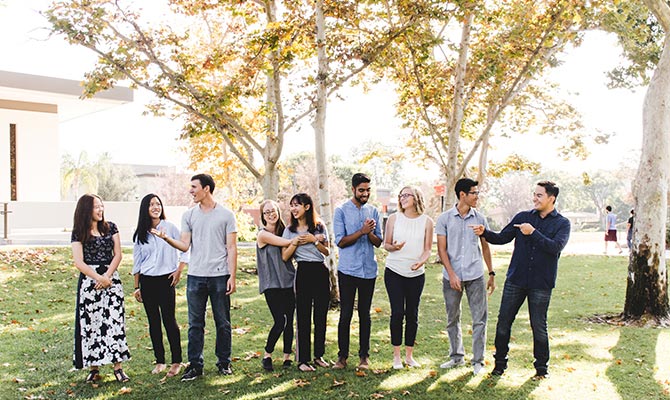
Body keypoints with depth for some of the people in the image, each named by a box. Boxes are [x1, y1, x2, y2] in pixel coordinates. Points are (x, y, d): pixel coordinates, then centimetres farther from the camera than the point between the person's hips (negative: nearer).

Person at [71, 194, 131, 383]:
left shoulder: (110, 227, 8)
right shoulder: (79, 232, 1)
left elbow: (118, 254, 3)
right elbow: (79, 262, -5)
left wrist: (107, 276, -9)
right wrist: (99, 278, -13)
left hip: (111, 278, 2)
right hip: (89, 280, -1)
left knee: (115, 320, -2)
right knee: (91, 322, 1)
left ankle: (118, 367, 2)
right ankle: (93, 369, 9)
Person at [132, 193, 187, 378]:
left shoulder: (170, 227, -2)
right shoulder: (140, 233, 7)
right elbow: (136, 261, 12)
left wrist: (179, 270, -7)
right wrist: (136, 287, 12)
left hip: (166, 280, -3)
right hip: (147, 281, 3)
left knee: (169, 320, -5)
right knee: (153, 322, 7)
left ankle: (177, 361, 5)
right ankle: (159, 361, 17)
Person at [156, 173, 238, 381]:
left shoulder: (226, 215, 0)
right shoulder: (189, 215, 8)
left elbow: (231, 248, -1)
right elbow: (184, 245, 3)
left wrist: (232, 276, -7)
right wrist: (165, 237, -14)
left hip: (220, 276, -2)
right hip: (195, 276, 2)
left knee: (223, 322, 7)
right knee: (195, 323, 6)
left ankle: (224, 362, 20)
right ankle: (195, 364, 15)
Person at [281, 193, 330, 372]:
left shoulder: (319, 227, 7)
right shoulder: (290, 230, 6)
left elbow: (327, 252, 6)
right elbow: (284, 256, 1)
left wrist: (314, 240, -8)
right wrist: (296, 241, -11)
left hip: (321, 272, 2)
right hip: (304, 273, -1)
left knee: (321, 316, 7)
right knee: (303, 317, -1)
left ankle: (319, 355, 21)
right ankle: (303, 360, 6)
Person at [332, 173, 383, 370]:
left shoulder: (373, 211, 9)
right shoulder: (341, 211, -2)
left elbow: (378, 242, 8)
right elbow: (340, 241, -8)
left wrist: (370, 233, -13)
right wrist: (362, 231, -17)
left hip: (369, 270, 3)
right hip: (348, 270, -3)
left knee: (365, 314, 9)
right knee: (346, 314, 1)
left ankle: (364, 355, 18)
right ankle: (342, 355, 11)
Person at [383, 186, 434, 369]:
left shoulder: (426, 222, 0)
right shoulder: (394, 218, 1)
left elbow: (427, 249, 2)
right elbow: (386, 244, 5)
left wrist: (421, 261, -18)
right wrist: (393, 247, -18)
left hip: (416, 274, 1)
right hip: (394, 272, -1)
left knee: (412, 314, 6)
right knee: (397, 312, -2)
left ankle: (409, 356, 19)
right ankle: (396, 356, 11)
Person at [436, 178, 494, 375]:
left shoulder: (479, 218, 4)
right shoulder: (445, 218, -2)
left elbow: (485, 247, 12)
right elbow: (442, 249, -3)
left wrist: (492, 274, 12)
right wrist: (451, 274, -11)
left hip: (475, 276, 1)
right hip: (451, 276, -1)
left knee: (480, 319, 0)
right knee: (452, 319, 10)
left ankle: (478, 360, 11)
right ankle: (456, 356, 26)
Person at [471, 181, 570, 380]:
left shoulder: (562, 223, -1)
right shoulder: (522, 217, 7)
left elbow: (555, 247, -17)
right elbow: (503, 237, 6)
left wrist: (533, 232, -20)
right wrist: (485, 233, -11)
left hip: (541, 283, -2)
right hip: (516, 279, 3)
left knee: (539, 326, 6)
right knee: (503, 322, 5)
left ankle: (542, 367, 24)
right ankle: (500, 363, 21)